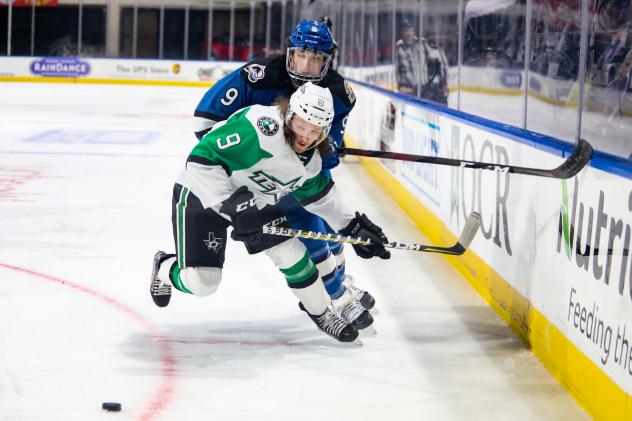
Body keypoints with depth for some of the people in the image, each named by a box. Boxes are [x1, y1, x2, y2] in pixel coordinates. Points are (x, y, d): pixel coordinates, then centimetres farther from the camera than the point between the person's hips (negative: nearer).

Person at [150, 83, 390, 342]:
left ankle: (320, 311, 26)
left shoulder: (310, 159, -6)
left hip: (255, 201, 7)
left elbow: (319, 195, 13)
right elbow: (201, 159, -36)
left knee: (292, 253, 0)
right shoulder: (262, 127, -34)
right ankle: (165, 269, 26)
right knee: (202, 282, -10)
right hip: (201, 194, -7)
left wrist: (352, 226, 6)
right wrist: (228, 204, -40)